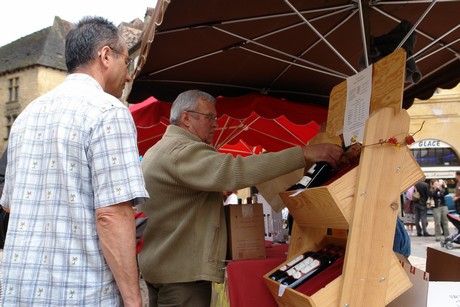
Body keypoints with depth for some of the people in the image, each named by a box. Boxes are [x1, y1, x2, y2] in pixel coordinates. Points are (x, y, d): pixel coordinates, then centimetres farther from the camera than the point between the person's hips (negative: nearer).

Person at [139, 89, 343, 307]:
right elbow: (237, 171, -33)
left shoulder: (158, 150, 15)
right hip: (181, 270, -11)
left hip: (160, 265, 11)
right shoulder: (182, 151, -20)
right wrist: (304, 153, -31)